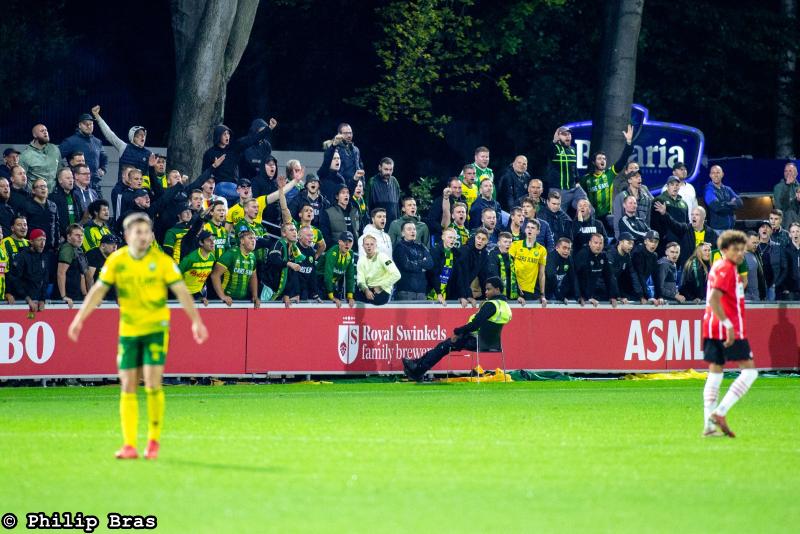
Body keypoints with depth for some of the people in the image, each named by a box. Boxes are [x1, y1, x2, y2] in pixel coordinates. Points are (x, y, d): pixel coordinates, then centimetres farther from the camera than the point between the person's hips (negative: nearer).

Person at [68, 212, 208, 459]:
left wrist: (196, 321, -14)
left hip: (156, 328, -3)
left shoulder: (162, 260, -8)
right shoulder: (116, 260, -2)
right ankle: (129, 446, 3)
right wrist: (79, 319, -5)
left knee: (152, 384, -12)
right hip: (128, 330, 3)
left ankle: (153, 441, 4)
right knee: (128, 387, 1)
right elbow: (98, 291, 2)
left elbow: (181, 291, -7)